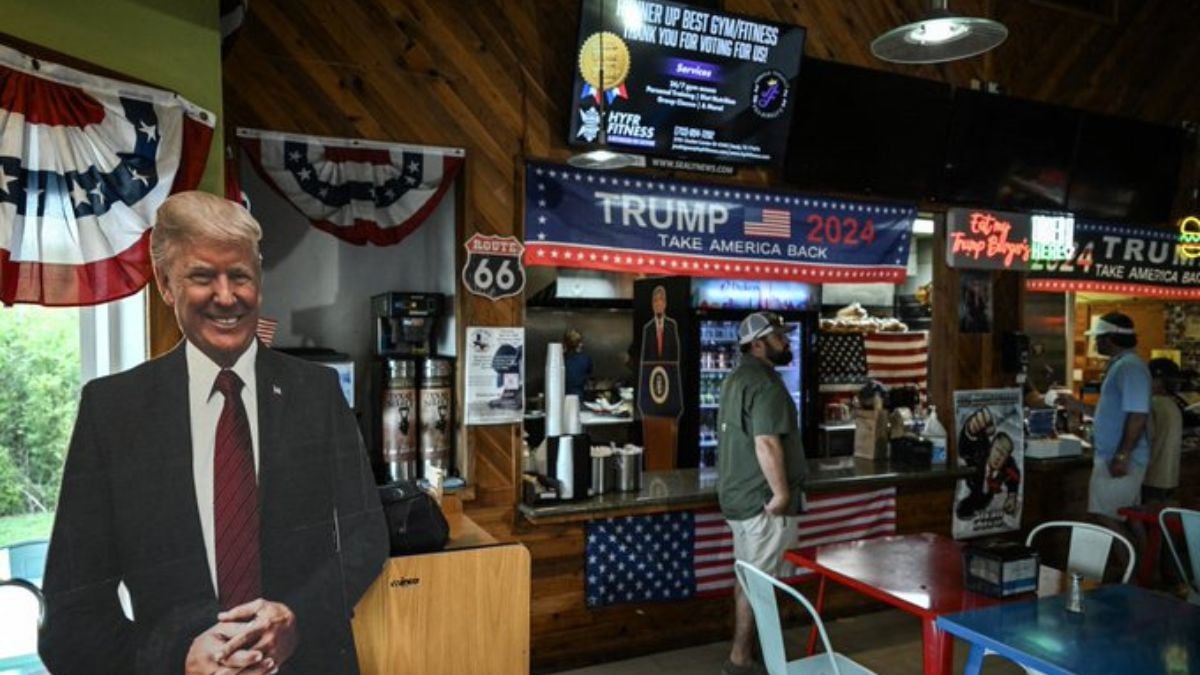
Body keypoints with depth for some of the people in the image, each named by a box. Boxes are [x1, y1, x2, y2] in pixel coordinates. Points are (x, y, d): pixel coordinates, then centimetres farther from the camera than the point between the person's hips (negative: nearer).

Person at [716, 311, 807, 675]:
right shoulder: (765, 383, -18)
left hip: (739, 493, 10)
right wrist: (782, 493, -21)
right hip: (763, 498, -10)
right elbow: (767, 443, -27)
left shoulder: (736, 378, 14)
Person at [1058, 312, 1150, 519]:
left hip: (1120, 461, -10)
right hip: (1111, 457, 10)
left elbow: (1137, 416, -24)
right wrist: (1079, 406, 21)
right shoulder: (1119, 365, 16)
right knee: (1120, 520, 15)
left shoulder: (1130, 367, -17)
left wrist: (1122, 456, -24)